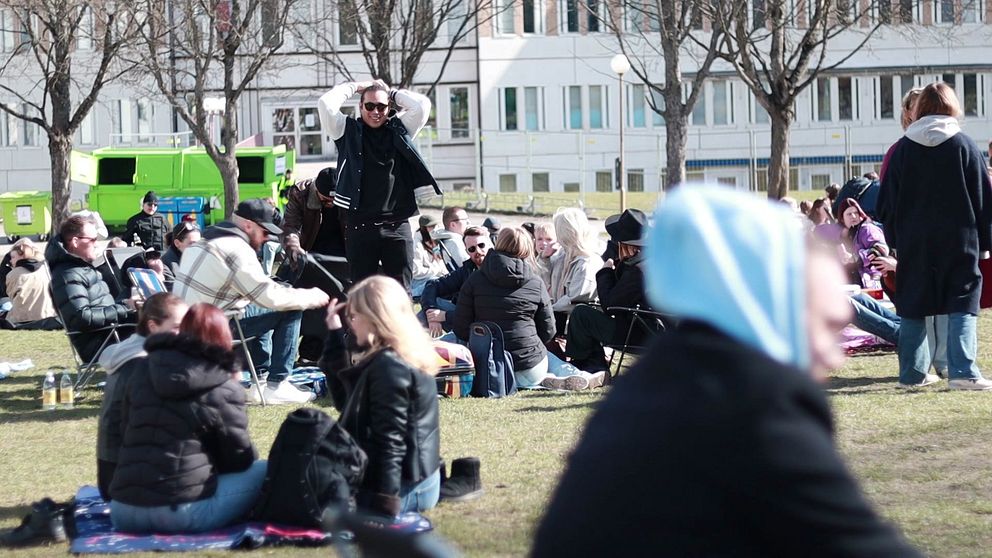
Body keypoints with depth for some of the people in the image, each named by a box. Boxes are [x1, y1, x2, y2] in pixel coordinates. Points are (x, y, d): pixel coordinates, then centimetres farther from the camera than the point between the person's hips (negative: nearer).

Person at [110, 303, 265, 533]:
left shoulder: (143, 370, 11)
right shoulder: (225, 389, -3)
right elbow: (241, 459, 4)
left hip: (124, 513, 6)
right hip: (184, 511, -6)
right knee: (264, 471, 9)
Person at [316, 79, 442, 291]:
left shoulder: (399, 130, 10)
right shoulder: (348, 131, 6)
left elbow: (422, 104, -1)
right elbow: (325, 104, -6)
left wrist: (391, 92, 10)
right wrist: (354, 87, 6)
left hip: (397, 226, 1)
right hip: (360, 226, -1)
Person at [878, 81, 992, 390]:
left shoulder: (902, 149, 2)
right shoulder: (964, 145, -3)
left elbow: (887, 202, 6)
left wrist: (895, 241, 14)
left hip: (913, 243, 2)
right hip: (959, 241, -2)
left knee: (912, 307, 9)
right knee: (962, 305, -1)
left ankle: (912, 372, 11)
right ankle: (963, 370, -12)